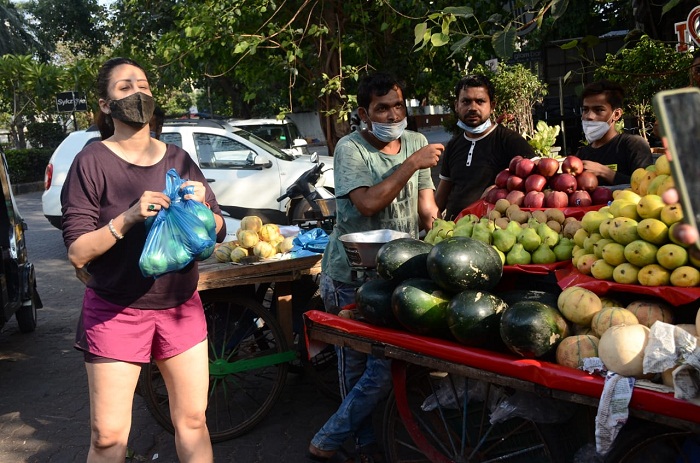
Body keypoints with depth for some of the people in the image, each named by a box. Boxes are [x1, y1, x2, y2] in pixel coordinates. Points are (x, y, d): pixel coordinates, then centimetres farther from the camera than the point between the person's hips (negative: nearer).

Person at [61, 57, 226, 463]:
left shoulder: (178, 160, 7)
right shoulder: (93, 162, -6)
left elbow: (218, 232, 8)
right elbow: (77, 252, -11)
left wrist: (202, 208, -13)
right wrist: (129, 217, -25)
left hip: (181, 306, 4)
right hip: (115, 312, -4)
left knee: (193, 421, 9)